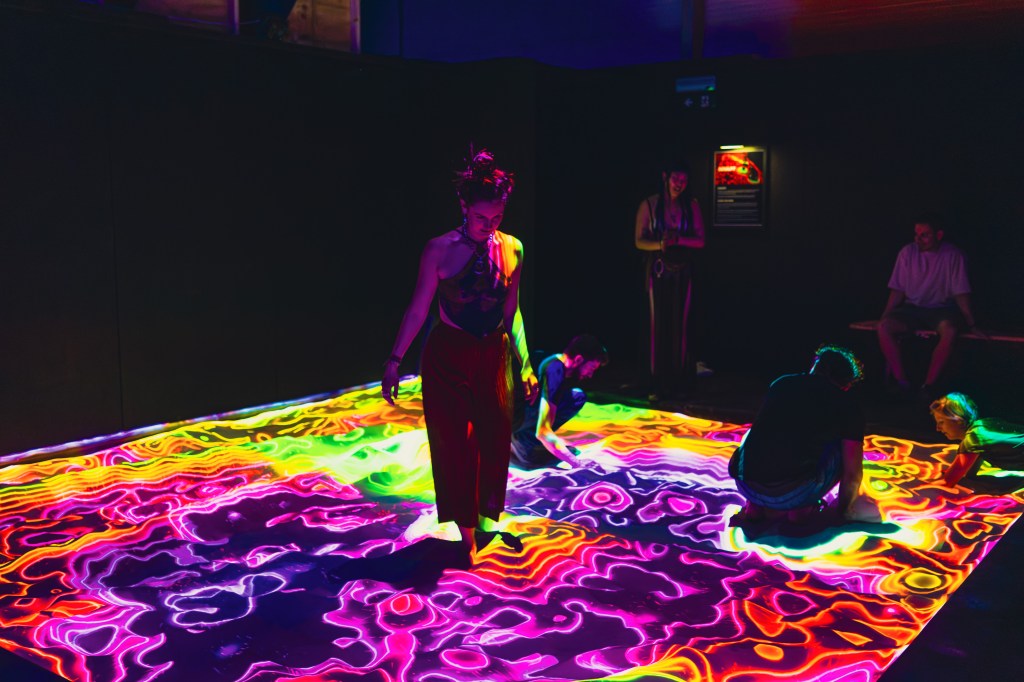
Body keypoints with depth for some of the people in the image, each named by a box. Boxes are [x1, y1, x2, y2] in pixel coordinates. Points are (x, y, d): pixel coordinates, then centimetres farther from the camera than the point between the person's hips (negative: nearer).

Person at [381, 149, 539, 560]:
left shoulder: (512, 249, 1)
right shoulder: (440, 250, -10)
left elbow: (512, 311, 8)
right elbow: (418, 309, -7)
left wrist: (524, 363, 8)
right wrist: (394, 361, -8)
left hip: (493, 356, 4)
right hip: (449, 356, -3)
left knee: (495, 440, 8)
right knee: (455, 444, 2)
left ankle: (487, 519, 30)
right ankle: (467, 534, 16)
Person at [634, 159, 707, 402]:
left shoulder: (691, 205, 3)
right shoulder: (649, 204, -2)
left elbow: (700, 240, 1)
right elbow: (639, 241, -3)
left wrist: (678, 239, -17)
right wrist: (660, 244, -22)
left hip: (682, 270, 2)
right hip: (658, 270, -2)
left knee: (679, 324, 2)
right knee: (658, 324, -4)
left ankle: (677, 379, 9)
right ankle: (658, 382, 0)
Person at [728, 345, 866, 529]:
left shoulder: (781, 383, 19)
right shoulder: (848, 406, 9)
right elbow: (852, 474, 11)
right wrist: (842, 510, 30)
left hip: (745, 486, 4)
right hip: (791, 495, -4)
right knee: (844, 449, 17)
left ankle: (755, 507, 17)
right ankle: (802, 509, 10)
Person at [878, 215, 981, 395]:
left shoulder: (953, 255, -6)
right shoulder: (907, 252, 0)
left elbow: (961, 293, -5)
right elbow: (898, 290, 3)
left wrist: (971, 324, -11)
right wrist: (885, 317, -5)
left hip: (942, 309, -2)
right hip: (912, 308, 3)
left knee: (949, 331, -37)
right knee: (884, 327, -27)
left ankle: (928, 386, -29)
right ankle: (901, 382, -24)